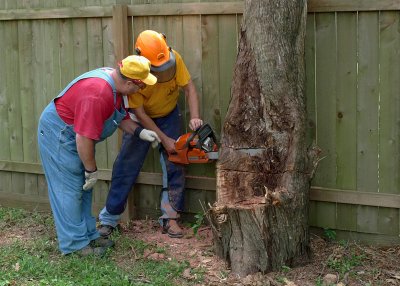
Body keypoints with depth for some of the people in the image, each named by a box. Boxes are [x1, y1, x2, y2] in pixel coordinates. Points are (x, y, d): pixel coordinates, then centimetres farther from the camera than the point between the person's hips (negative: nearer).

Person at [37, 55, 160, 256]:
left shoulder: (114, 82, -2)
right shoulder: (98, 95, -33)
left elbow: (121, 118, 13)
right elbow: (84, 138, -31)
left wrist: (141, 133, -1)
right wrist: (91, 170, -19)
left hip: (72, 136, 10)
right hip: (58, 135, -10)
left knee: (83, 188, 15)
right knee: (70, 190, -4)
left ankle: (88, 235, 24)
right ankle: (75, 244, 4)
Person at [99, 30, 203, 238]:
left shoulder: (174, 58, -28)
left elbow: (189, 88, -18)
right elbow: (139, 113, -25)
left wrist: (194, 117, -34)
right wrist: (164, 140, -24)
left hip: (169, 116, 3)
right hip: (141, 118, -2)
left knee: (174, 165, -4)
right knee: (126, 166, -2)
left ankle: (170, 218, 3)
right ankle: (109, 219, 5)